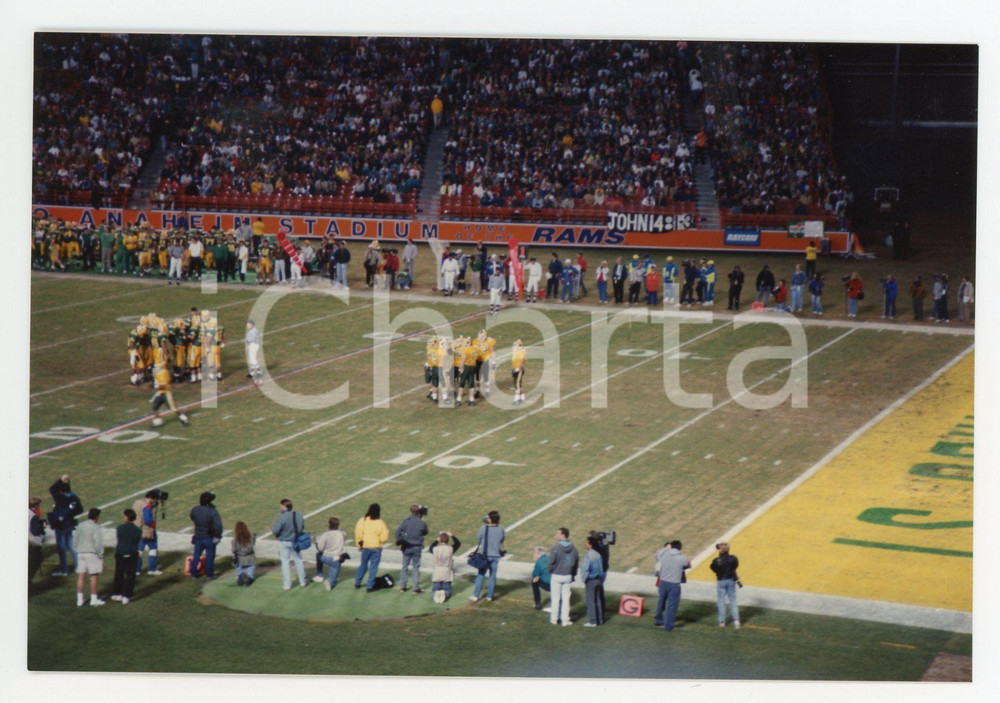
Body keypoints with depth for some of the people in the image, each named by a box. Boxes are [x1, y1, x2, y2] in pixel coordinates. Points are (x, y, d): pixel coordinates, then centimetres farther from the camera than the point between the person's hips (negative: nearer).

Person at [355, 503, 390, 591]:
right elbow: (384, 537, -11)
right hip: (376, 548, -3)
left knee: (363, 565, 19)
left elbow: (358, 534, -1)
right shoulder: (380, 523, -11)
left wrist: (359, 544, 11)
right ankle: (370, 586, 5)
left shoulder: (362, 521, -5)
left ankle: (357, 583, 26)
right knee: (373, 567, 5)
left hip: (365, 547, 3)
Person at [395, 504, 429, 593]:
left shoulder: (406, 520, -8)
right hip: (417, 547, -1)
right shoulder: (422, 522, -9)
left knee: (405, 566, 11)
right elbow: (425, 532, 8)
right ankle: (416, 587, 7)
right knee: (416, 567, 6)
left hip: (407, 547, 1)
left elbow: (398, 531, -15)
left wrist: (398, 541, -4)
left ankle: (403, 586, 13)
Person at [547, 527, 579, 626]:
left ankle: (554, 619, 16)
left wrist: (551, 571, 4)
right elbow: (577, 563, 5)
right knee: (566, 598, 10)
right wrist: (573, 574, 14)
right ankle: (565, 620, 11)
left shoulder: (555, 548, -17)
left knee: (555, 598, 8)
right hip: (568, 576, 4)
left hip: (556, 576, -4)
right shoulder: (573, 549, 0)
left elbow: (551, 562, -15)